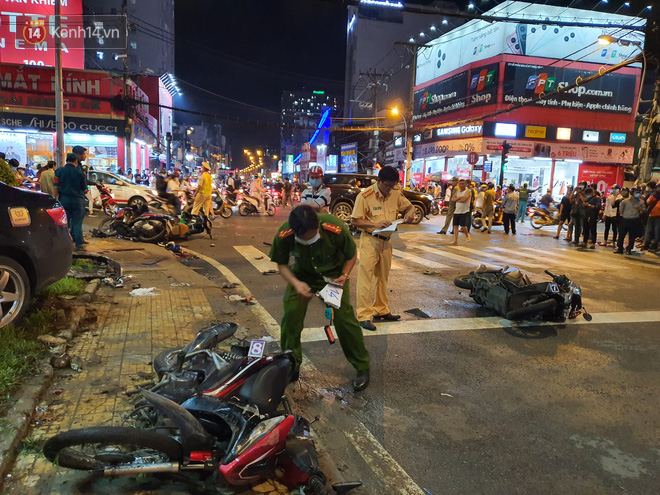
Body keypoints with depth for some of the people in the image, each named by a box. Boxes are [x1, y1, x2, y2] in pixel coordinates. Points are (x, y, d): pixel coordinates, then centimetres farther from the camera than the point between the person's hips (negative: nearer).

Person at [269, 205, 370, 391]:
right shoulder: (284, 235, -28)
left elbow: (352, 255, -10)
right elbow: (282, 264, -10)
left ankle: (362, 367, 9)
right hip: (302, 274, 2)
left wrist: (344, 276, -25)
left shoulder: (337, 229, -32)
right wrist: (295, 283, -27)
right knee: (291, 315, -11)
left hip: (334, 274, -2)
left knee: (344, 317, -12)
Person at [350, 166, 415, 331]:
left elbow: (409, 206, 15)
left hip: (386, 241, 6)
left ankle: (381, 310, 30)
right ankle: (364, 316, -3)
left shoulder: (396, 194, 1)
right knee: (366, 277, -7)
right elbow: (354, 221, -14)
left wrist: (410, 212, -9)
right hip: (370, 240, -6)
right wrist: (376, 224, -25)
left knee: (383, 277, 16)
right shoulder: (365, 196, -16)